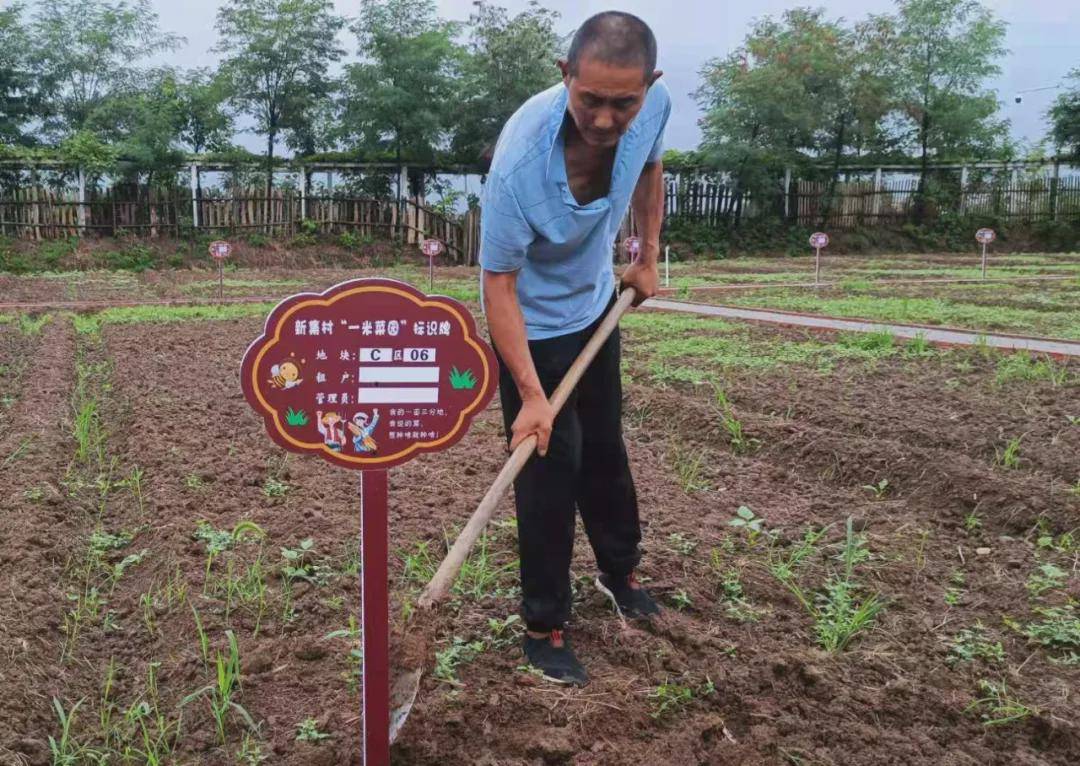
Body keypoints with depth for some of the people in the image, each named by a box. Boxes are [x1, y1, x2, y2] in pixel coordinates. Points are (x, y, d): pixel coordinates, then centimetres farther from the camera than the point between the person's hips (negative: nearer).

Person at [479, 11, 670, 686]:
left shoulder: (656, 103, -21)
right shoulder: (522, 157, -38)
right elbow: (499, 282, -30)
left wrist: (648, 257, 8)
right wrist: (531, 395, -32)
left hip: (597, 305, 6)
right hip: (532, 325, -6)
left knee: (606, 448, 19)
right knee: (551, 469, -2)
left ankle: (620, 570, 42)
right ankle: (545, 625, 15)